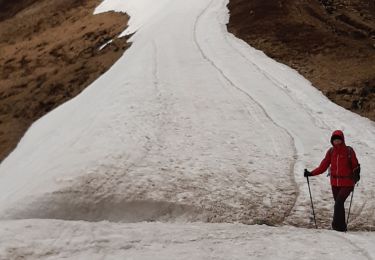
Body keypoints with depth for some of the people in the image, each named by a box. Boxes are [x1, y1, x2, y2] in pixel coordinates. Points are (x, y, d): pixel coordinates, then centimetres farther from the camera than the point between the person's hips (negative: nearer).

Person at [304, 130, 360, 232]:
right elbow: (323, 166, 3)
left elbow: (355, 165, 0)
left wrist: (356, 174, -19)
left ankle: (337, 226, -16)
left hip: (347, 183, -4)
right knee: (339, 204, 10)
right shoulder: (331, 151, 3)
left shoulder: (349, 151, -7)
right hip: (335, 183, 5)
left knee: (338, 202, -18)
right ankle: (342, 227, 21)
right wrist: (311, 173, -6)